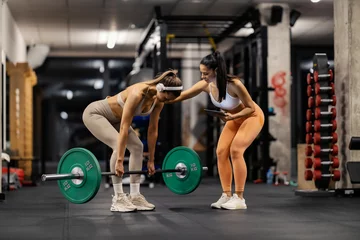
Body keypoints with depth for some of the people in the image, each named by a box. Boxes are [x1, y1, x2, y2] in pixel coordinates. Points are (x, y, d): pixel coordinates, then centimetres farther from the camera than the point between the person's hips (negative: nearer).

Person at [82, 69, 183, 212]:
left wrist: (151, 160, 0)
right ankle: (118, 199, -18)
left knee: (137, 147, -5)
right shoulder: (138, 93, -35)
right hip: (95, 114, -8)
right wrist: (119, 161, -36)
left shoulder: (158, 101, -11)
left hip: (114, 118, 8)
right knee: (119, 146, -25)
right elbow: (124, 128, -35)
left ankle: (135, 196, 1)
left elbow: (153, 130, -3)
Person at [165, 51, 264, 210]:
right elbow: (180, 96, -9)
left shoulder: (234, 84, -35)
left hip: (252, 116, -7)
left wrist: (232, 117, -37)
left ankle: (239, 198, -15)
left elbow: (251, 107, -23)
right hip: (234, 119, 7)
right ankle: (226, 196, 3)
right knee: (221, 152, -5)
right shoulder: (205, 85, -18)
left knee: (235, 150, -21)